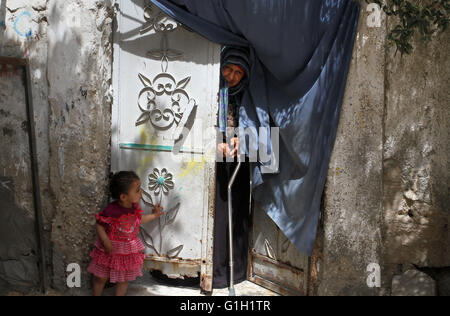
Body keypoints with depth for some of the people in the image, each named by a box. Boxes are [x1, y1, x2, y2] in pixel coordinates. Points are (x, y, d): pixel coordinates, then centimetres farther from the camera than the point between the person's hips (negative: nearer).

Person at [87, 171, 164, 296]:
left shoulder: (135, 207, -9)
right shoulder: (111, 210, -28)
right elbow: (99, 225, -17)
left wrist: (154, 215, 7)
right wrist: (106, 242, -26)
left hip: (129, 250, 5)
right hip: (110, 250, -4)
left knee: (124, 279, 18)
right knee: (101, 278, 13)